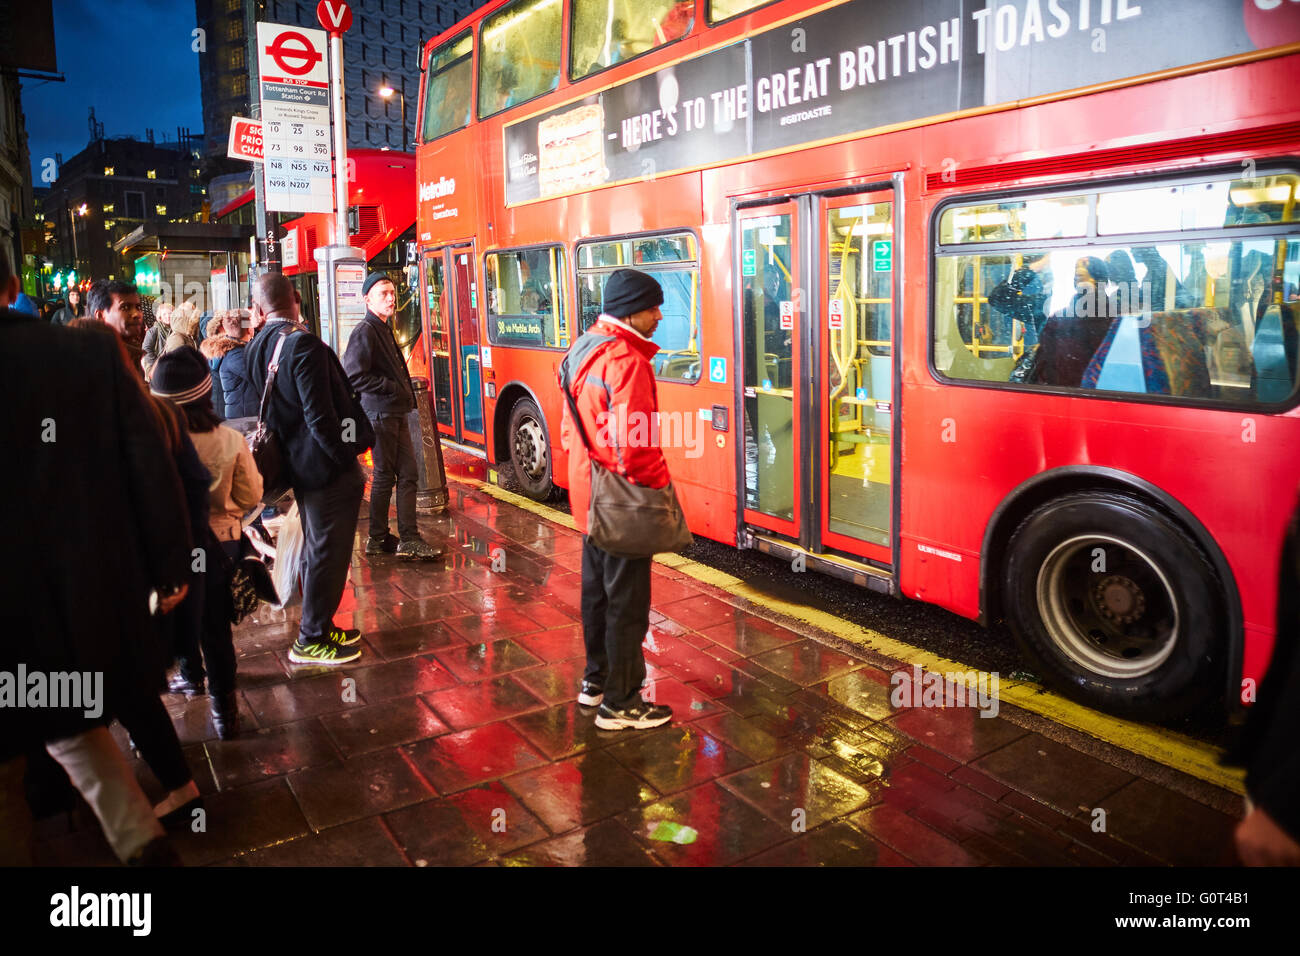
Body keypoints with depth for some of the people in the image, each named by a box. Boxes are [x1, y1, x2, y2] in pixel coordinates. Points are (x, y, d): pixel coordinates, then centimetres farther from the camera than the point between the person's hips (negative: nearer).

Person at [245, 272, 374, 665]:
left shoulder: (256, 348, 5)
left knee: (318, 548, 21)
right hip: (327, 468, -9)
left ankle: (319, 626, 34)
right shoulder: (303, 344, -21)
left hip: (298, 465, 9)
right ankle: (312, 640, 15)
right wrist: (347, 457, -16)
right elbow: (320, 416, -24)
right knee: (327, 552, 3)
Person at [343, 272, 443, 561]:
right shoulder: (365, 332, -14)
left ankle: (409, 539, 11)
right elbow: (355, 377, -21)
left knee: (408, 474, 7)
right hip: (381, 414, -9)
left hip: (396, 413, 9)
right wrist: (393, 387, -16)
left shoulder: (384, 329, 17)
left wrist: (405, 391, 11)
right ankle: (377, 539, 12)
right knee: (384, 477, 0)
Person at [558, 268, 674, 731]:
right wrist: (658, 484, -14)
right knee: (627, 602, 1)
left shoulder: (583, 351, 10)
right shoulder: (626, 361, -21)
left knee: (597, 588, 20)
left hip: (589, 493, 10)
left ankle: (596, 679, 35)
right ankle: (619, 704, 12)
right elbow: (635, 441, -27)